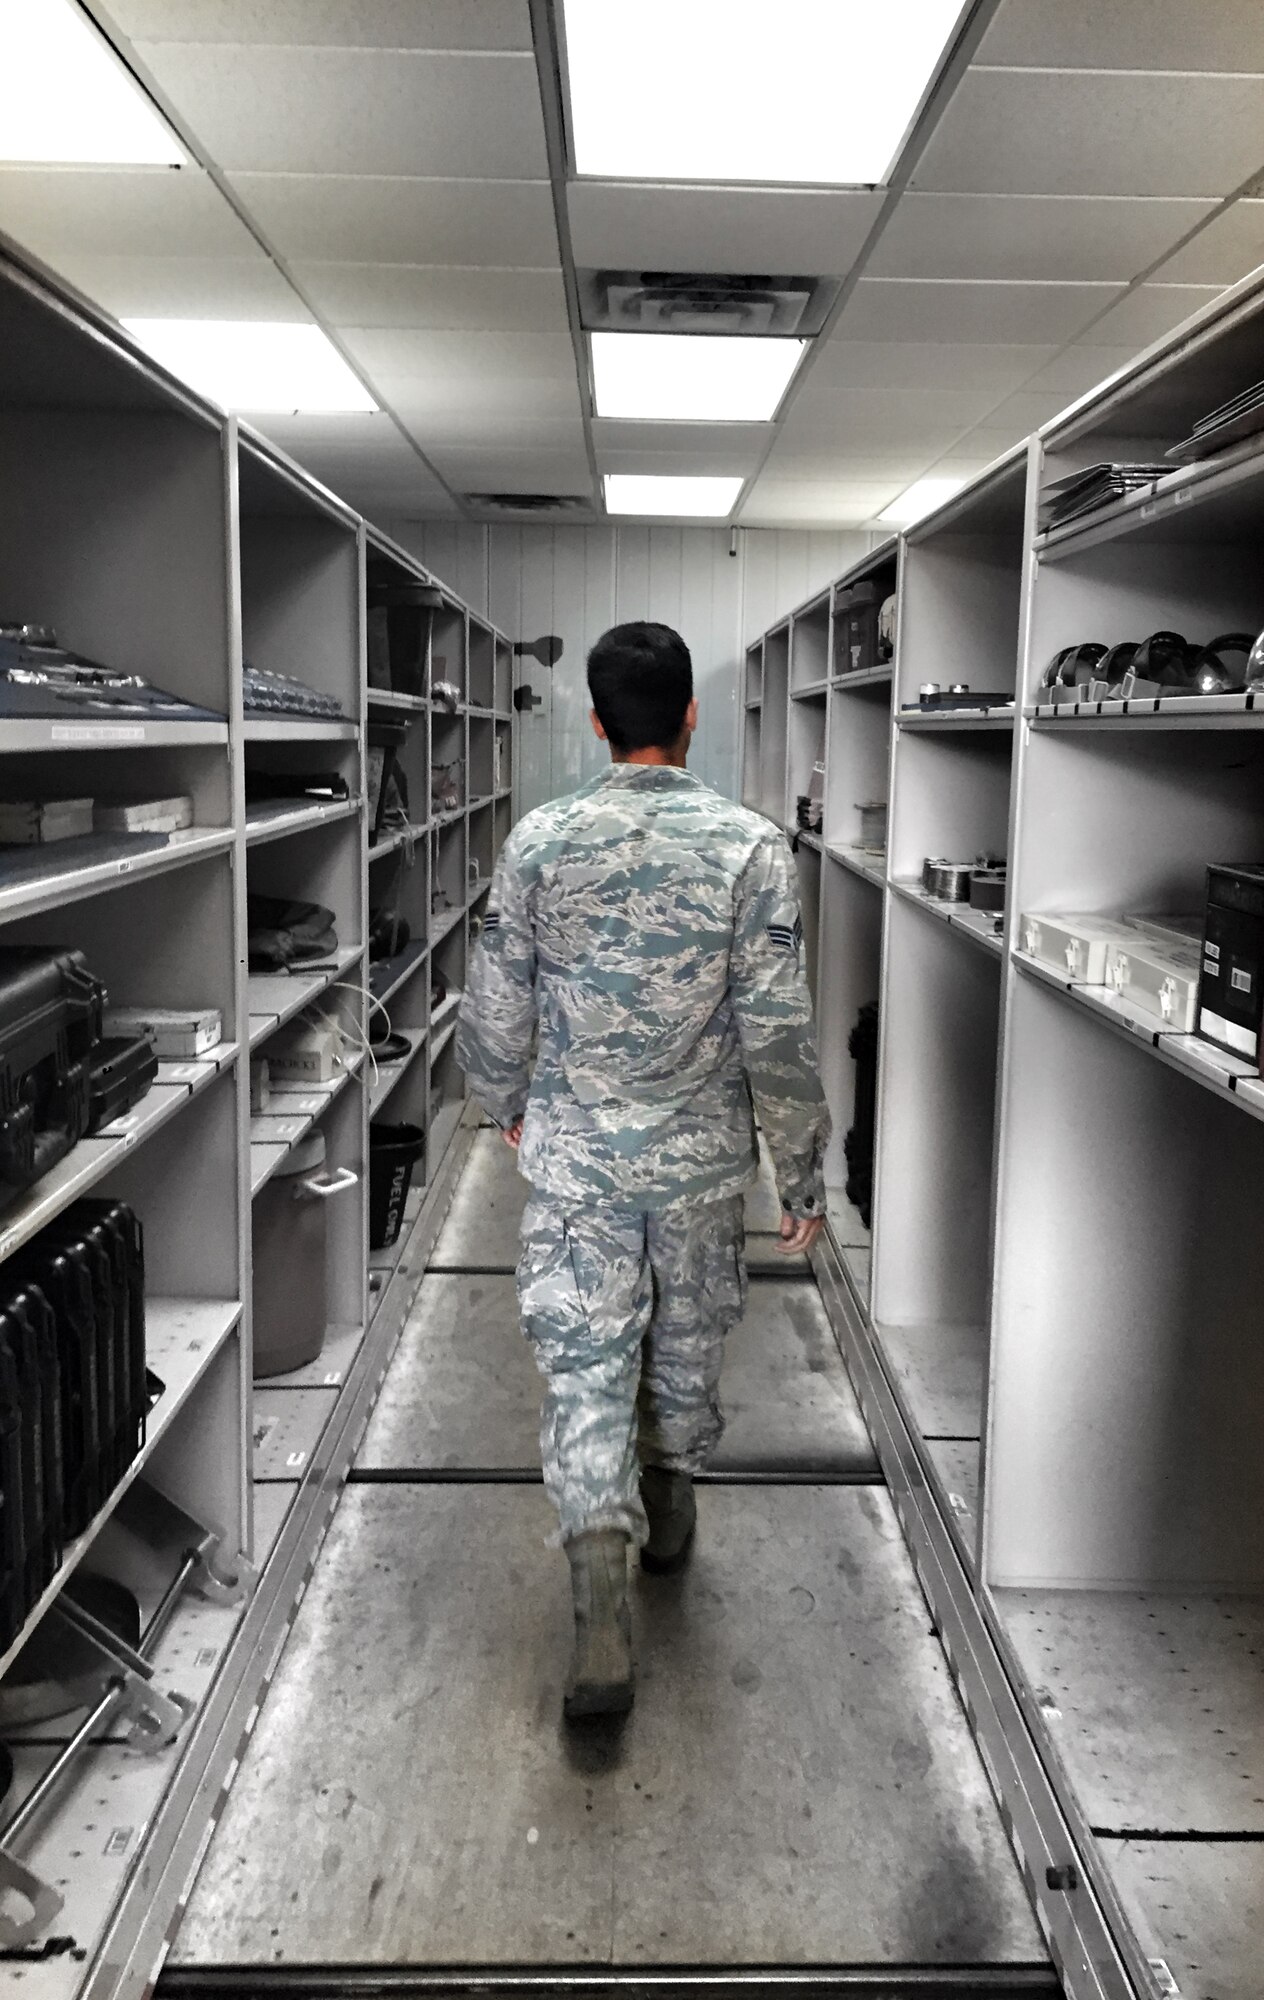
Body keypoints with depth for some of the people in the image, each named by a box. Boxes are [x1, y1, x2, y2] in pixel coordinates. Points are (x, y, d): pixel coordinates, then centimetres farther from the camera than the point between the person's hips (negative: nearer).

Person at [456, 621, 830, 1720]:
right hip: (702, 1155, 0)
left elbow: (496, 1010, 0)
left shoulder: (539, 842, -7)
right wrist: (804, 1176, -2)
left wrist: (506, 1102, 20)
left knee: (584, 1365, 3)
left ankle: (603, 1620, -5)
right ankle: (668, 1508, 44)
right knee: (689, 1339, 22)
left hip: (573, 1152, 0)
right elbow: (779, 1033, -12)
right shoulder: (751, 846, -12)